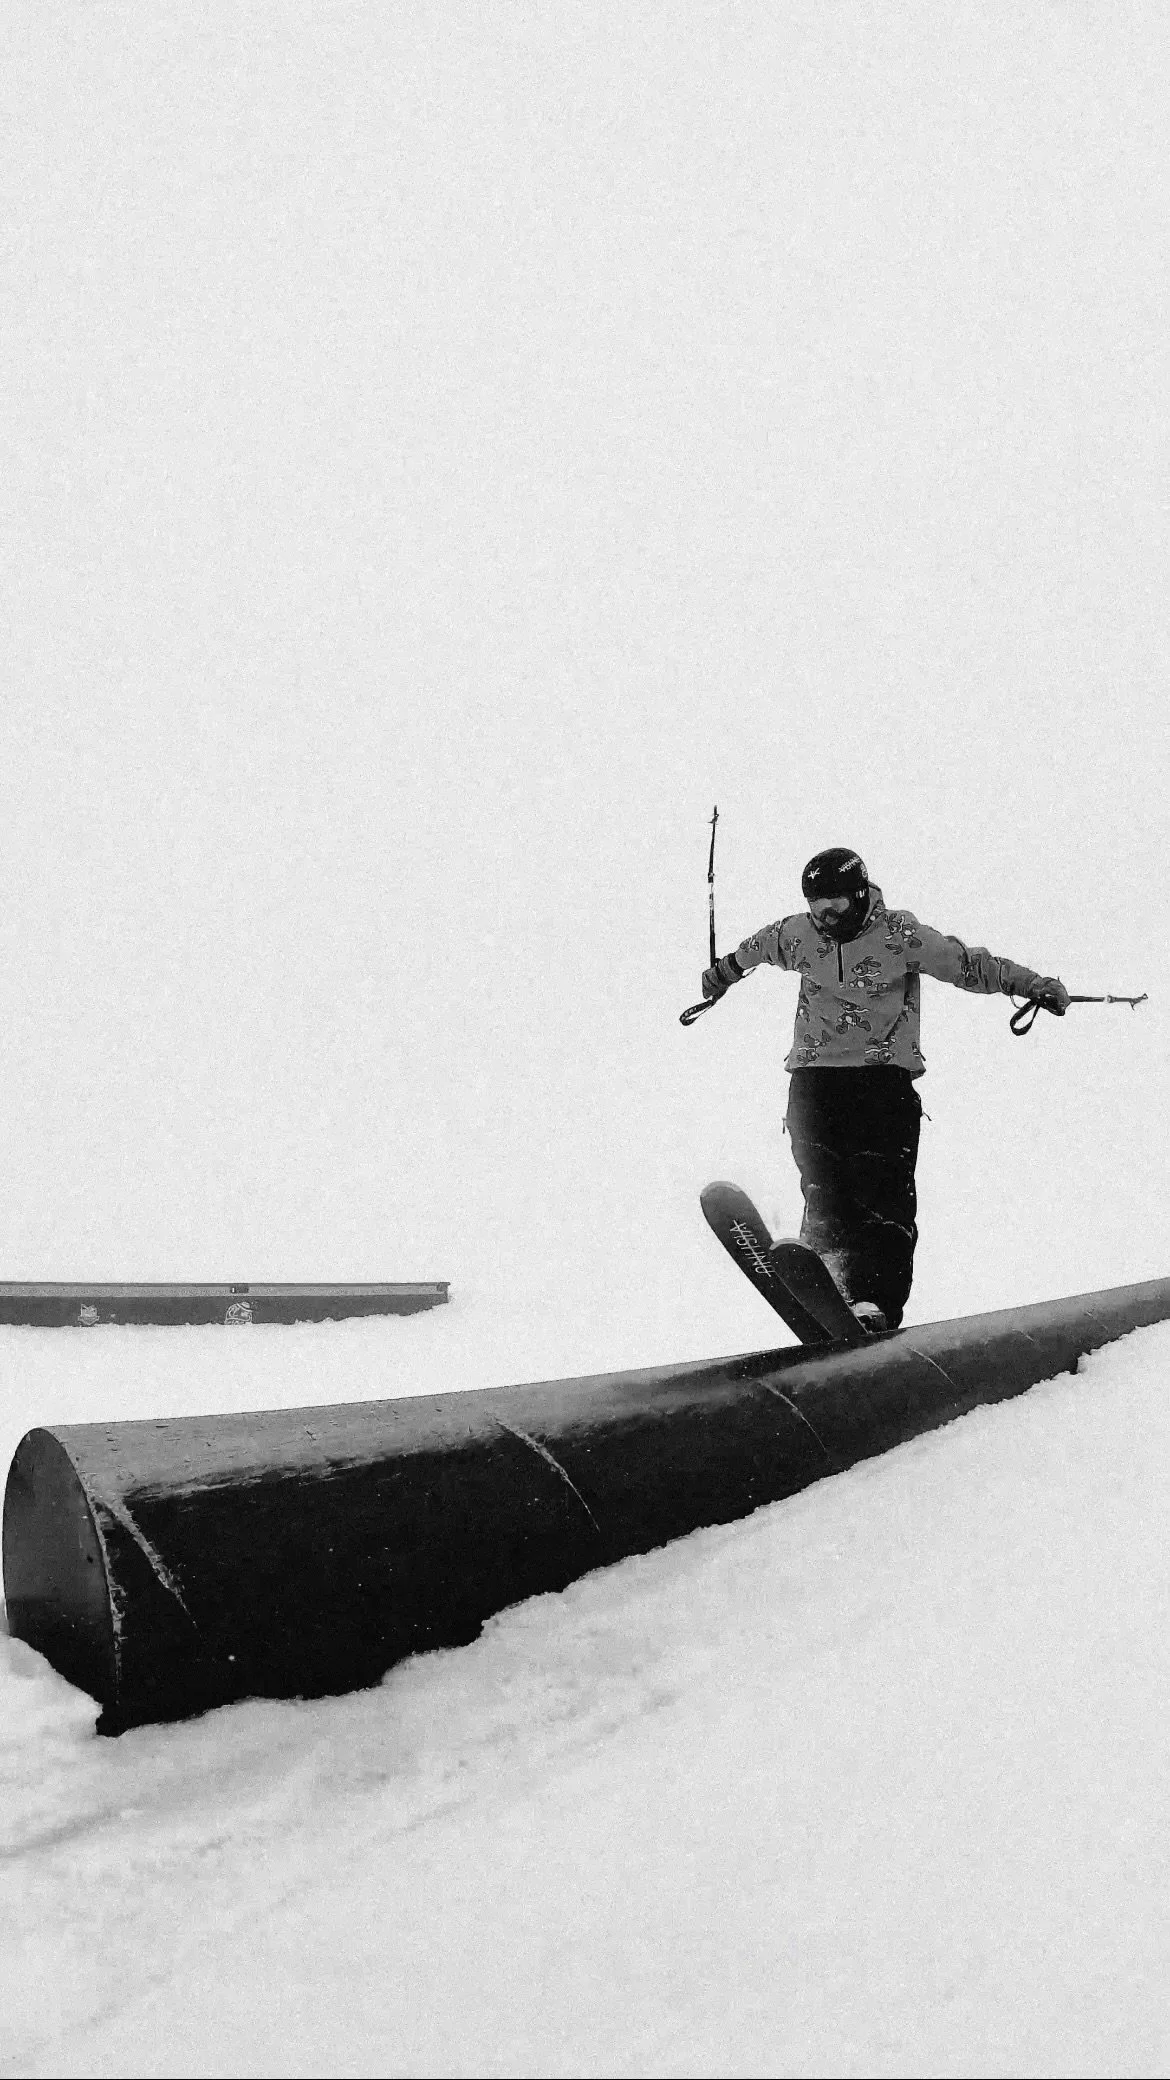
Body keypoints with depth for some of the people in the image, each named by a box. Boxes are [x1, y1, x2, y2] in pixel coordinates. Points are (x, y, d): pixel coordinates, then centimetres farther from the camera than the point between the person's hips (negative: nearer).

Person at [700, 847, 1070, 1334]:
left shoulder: (898, 934, -5)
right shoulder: (796, 936, 7)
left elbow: (969, 964, -3)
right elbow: (754, 948, 29)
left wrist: (1031, 984, -11)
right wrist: (722, 973, 46)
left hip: (885, 1080, -3)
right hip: (814, 1079, 3)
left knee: (884, 1193, -15)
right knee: (825, 1193, -10)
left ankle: (878, 1303, -23)